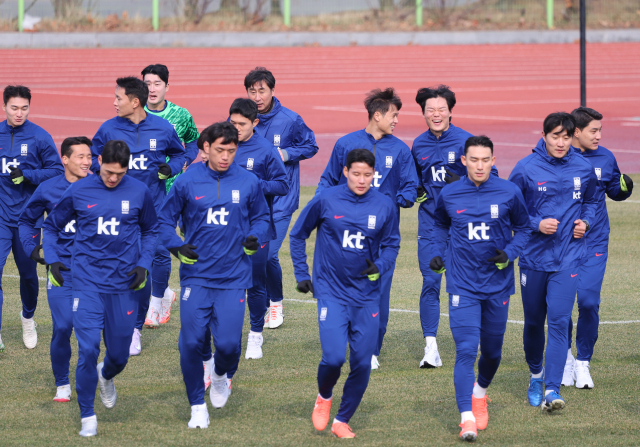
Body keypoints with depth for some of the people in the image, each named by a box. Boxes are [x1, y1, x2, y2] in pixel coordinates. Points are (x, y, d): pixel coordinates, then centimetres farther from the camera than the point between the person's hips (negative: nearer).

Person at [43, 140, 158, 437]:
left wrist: (143, 264, 1)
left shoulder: (139, 192, 1)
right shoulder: (78, 192, -1)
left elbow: (151, 231, 15)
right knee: (88, 349, -13)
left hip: (124, 284, 2)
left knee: (119, 355, 9)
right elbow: (52, 225, 13)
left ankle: (106, 377, 46)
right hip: (87, 282, -1)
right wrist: (52, 259, -2)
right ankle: (87, 416, 1)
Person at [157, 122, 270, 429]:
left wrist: (255, 238, -5)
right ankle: (197, 406, 12)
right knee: (191, 342, -6)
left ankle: (220, 375, 31)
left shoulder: (248, 183, 2)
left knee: (229, 343, -7)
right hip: (195, 275, 0)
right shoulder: (187, 182, -1)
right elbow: (166, 218, 8)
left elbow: (261, 216, 15)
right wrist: (177, 246, -8)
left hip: (234, 278, 0)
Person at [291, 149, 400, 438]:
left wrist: (380, 267, -11)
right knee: (333, 357, -16)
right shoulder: (325, 201, -6)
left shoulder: (384, 206, -2)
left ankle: (342, 420, 20)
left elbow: (391, 244, 9)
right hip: (331, 292, -2)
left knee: (362, 363, 1)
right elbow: (298, 235, 8)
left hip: (367, 294, 2)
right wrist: (301, 274, 6)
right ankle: (324, 397, 18)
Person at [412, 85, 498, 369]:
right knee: (430, 282, -6)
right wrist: (416, 192, 1)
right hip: (430, 224, 3)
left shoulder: (465, 141, -6)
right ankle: (430, 348, -5)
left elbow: (490, 176, -6)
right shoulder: (419, 145, 7)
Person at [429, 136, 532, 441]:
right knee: (466, 350, -14)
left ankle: (480, 391, 46)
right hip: (462, 285, -1)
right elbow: (439, 225, 20)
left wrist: (509, 253, -8)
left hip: (498, 284, 1)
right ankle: (467, 418, -19)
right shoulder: (448, 195, 0)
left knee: (492, 350, 14)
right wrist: (437, 253, 4)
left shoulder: (509, 193, -3)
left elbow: (523, 228, 10)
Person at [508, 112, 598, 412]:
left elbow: (591, 200, 19)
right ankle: (536, 374, 38)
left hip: (568, 259, 0)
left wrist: (585, 221, 0)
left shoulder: (583, 168, 1)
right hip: (534, 257, 0)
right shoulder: (526, 169, -7)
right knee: (533, 322, 13)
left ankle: (552, 389, -13)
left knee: (559, 321, -12)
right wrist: (536, 225, -14)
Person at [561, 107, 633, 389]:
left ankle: (583, 362, 8)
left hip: (594, 243, 1)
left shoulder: (605, 158, 5)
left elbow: (614, 191, 16)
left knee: (588, 302, -8)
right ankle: (565, 356, 24)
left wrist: (625, 188, -5)